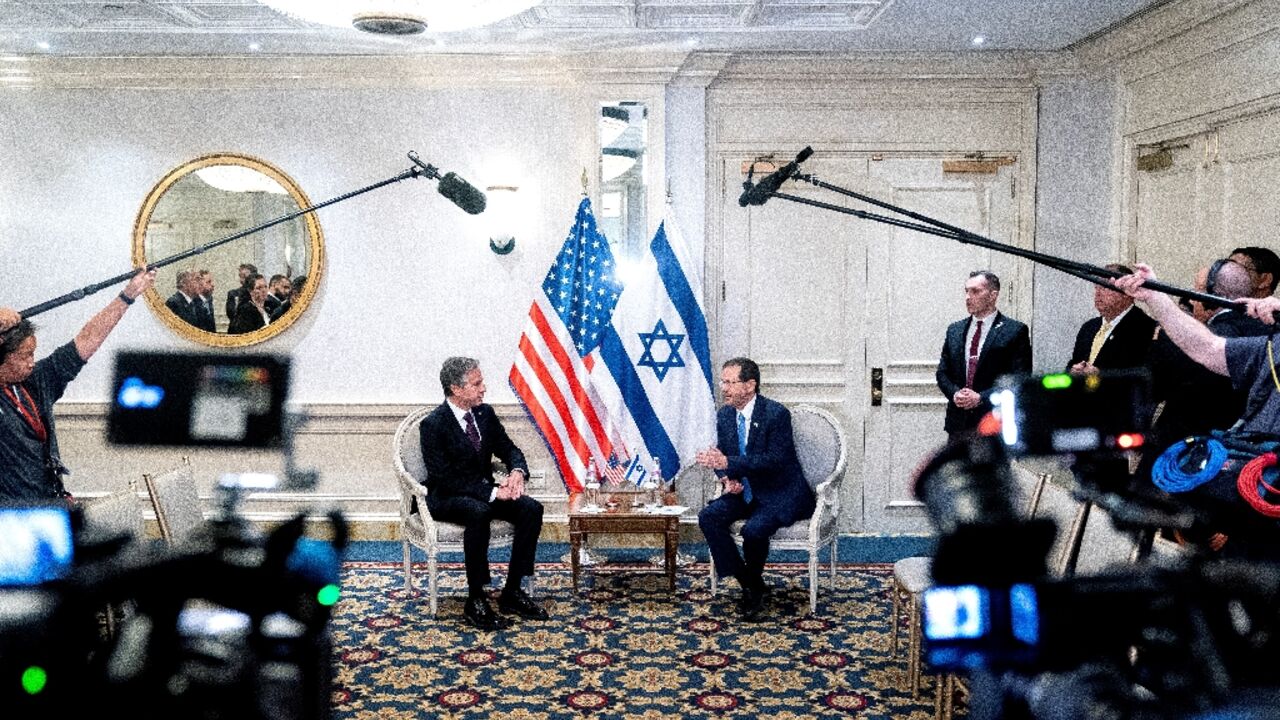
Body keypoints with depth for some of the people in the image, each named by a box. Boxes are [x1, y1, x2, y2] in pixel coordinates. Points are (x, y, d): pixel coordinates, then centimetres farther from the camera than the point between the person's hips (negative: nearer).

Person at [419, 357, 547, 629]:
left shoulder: (485, 413, 3)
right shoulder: (433, 424, -16)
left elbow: (508, 449, 10)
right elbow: (443, 478, -20)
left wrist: (517, 471, -15)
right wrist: (491, 492, -26)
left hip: (486, 492, 6)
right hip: (445, 498, -6)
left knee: (532, 509, -18)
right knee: (479, 512, -38)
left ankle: (512, 592, -10)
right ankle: (475, 601, -26)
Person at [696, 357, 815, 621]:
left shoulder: (776, 413, -18)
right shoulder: (724, 415, 3)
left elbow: (775, 460, -26)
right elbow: (721, 455, 13)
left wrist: (729, 463, -33)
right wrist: (727, 478, -11)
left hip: (779, 495, -7)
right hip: (744, 491, 7)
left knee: (753, 529, -32)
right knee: (708, 517, -17)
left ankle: (754, 586, 0)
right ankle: (749, 586, -7)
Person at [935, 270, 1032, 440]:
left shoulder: (1015, 331, -2)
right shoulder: (954, 330, 13)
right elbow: (942, 373, 14)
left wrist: (981, 398, -15)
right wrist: (954, 393, -6)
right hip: (958, 422, 4)